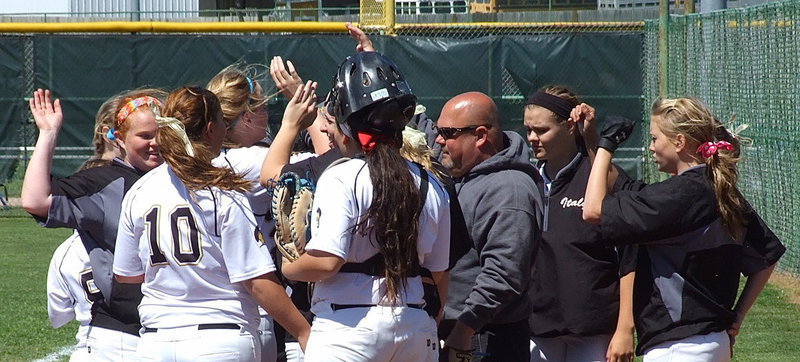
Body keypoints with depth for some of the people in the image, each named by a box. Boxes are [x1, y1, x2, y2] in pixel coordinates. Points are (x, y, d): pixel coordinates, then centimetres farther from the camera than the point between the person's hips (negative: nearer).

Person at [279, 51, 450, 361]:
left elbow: (327, 262, -18)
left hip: (349, 327, -6)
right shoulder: (431, 187, 9)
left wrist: (288, 269, 1)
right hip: (416, 327, 6)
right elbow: (436, 272, 13)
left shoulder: (340, 179, -10)